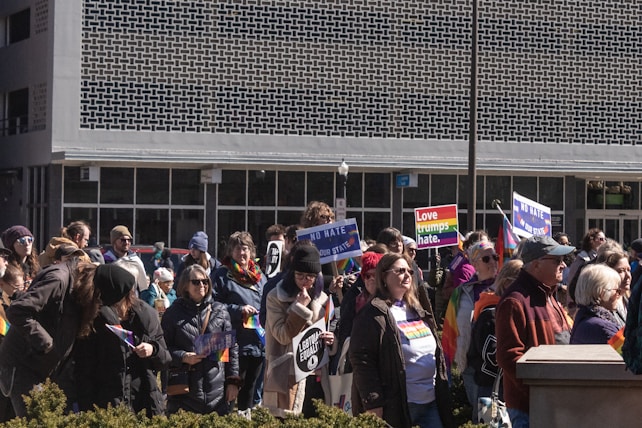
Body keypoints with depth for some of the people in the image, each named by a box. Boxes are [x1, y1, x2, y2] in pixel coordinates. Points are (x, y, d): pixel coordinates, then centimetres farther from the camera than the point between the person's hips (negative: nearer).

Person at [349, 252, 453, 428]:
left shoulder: (418, 310, 17)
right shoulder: (373, 315, -9)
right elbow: (362, 361, -15)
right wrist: (374, 405, -19)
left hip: (431, 402, 8)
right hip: (398, 408, -8)